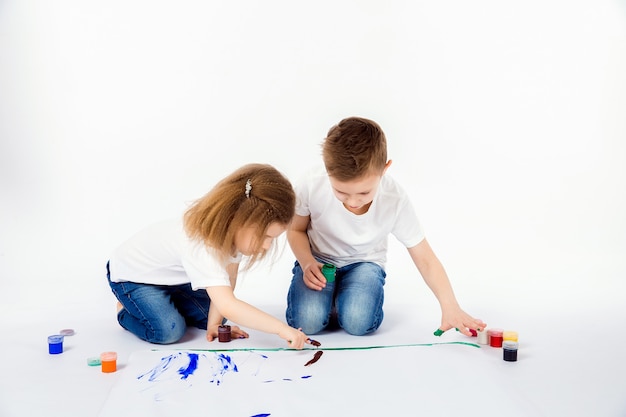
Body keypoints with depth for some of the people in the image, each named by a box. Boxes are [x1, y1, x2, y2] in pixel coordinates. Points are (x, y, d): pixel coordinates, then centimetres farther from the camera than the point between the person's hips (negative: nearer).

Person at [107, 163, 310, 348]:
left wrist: (214, 322, -16)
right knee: (169, 331, -22)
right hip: (131, 273, -7)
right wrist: (281, 328, -52)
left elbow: (228, 279, -11)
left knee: (207, 317, 2)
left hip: (175, 275, 7)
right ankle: (126, 311, 7)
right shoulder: (200, 244, -45)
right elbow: (228, 305, -51)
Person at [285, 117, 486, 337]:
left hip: (364, 263, 0)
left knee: (358, 322, -28)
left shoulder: (395, 200, -25)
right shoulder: (311, 186, -25)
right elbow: (296, 230, -5)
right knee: (307, 321, -25)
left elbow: (424, 258, -17)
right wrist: (307, 263, -24)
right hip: (318, 262, 1)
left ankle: (348, 296, 6)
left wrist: (450, 307, -25)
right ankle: (329, 294, 8)